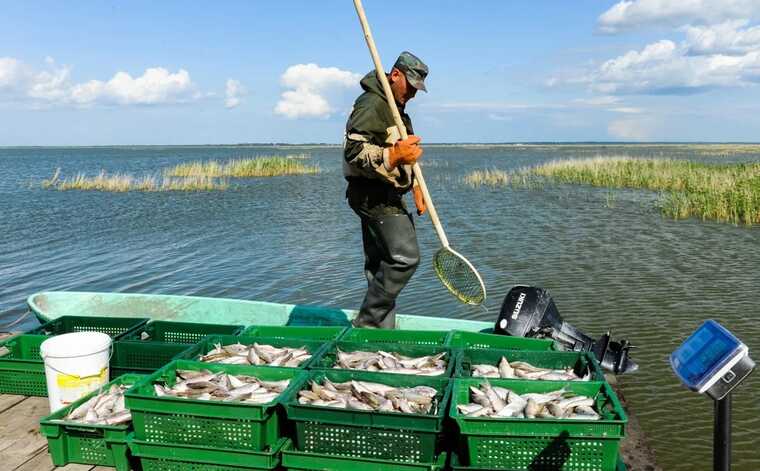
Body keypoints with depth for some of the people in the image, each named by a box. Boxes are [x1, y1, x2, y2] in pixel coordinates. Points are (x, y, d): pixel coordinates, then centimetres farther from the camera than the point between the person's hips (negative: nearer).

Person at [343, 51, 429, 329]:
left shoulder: (396, 109, 22)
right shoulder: (371, 104, -12)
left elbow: (406, 158, 32)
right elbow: (354, 150, -23)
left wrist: (416, 189, 29)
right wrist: (393, 156, -35)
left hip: (386, 196, 10)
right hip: (373, 195, -10)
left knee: (380, 263, 10)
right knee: (405, 257, -14)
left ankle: (383, 328, 15)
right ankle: (367, 322, -6)